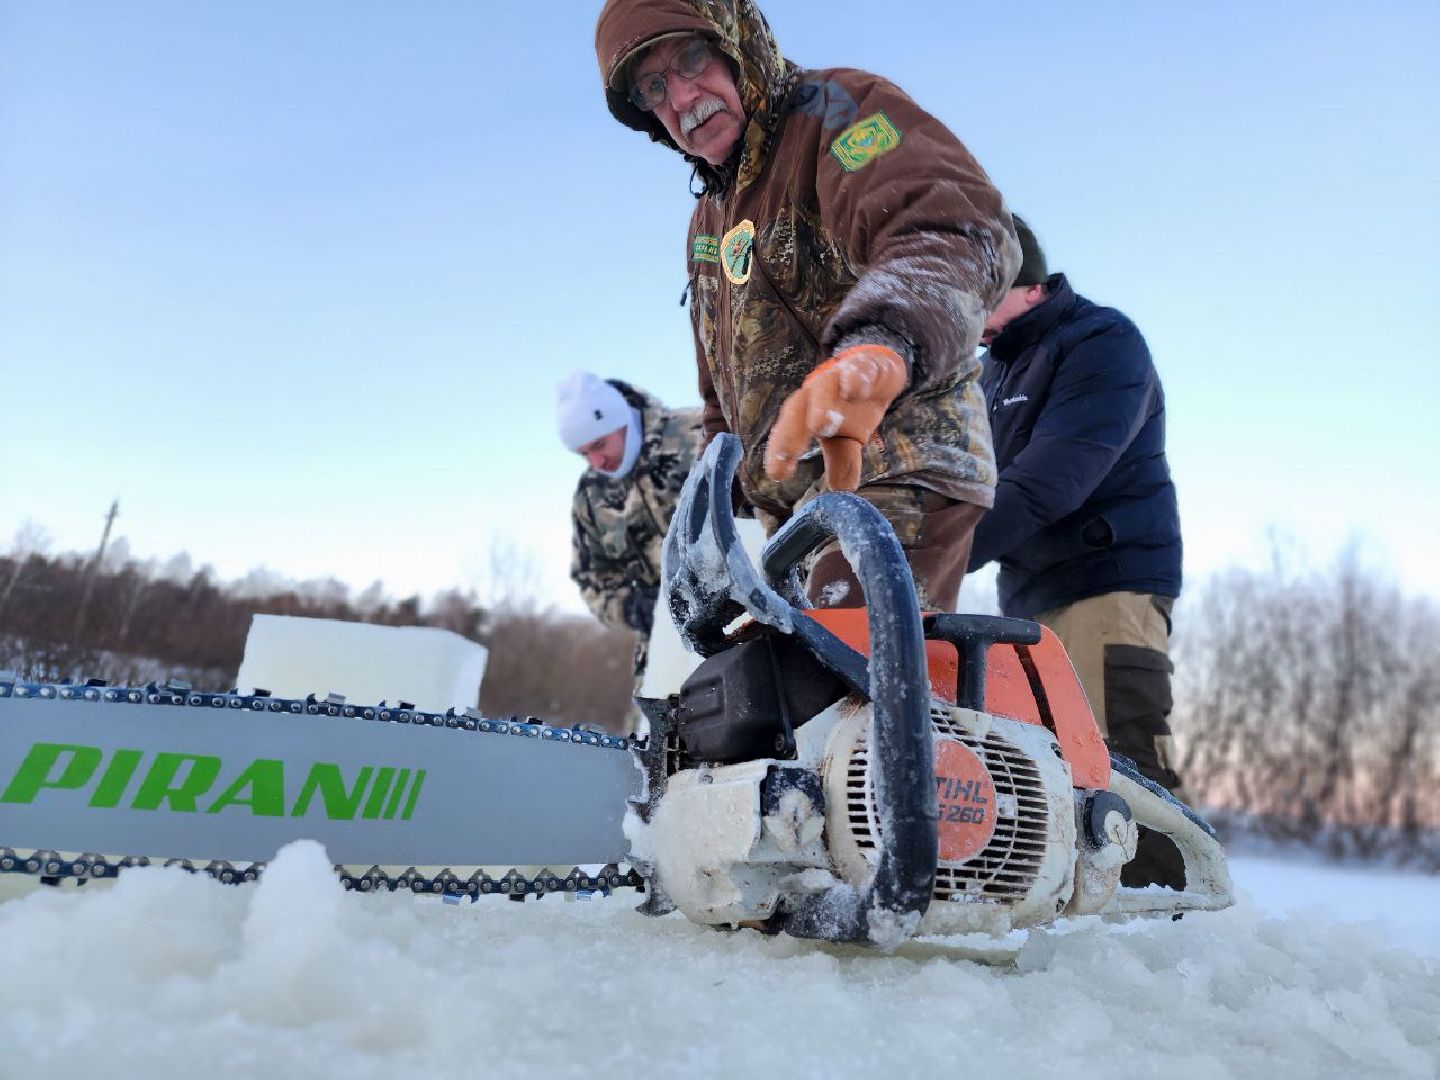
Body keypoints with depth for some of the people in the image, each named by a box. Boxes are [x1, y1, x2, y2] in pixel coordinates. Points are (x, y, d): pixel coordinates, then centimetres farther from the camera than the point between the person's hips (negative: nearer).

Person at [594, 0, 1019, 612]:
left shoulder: (835, 109, -5)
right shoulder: (708, 221, 22)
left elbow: (960, 231, -27)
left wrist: (879, 347, -46)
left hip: (894, 477, -9)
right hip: (795, 504, 9)